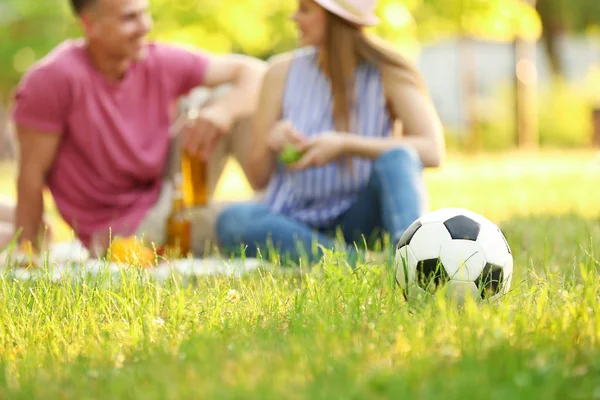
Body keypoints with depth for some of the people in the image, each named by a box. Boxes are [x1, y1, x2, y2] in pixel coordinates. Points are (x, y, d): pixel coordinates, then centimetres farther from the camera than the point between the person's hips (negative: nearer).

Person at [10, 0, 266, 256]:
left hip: (164, 194, 6)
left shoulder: (161, 64, -7)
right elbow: (32, 171, -18)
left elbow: (253, 70, -7)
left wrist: (224, 110, -29)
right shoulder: (51, 77, -20)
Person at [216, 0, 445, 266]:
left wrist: (345, 145, -23)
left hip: (357, 221, -2)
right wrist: (271, 144, -17)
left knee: (397, 158, -29)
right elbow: (257, 179, 6)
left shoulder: (387, 72, -3)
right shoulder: (283, 72, 4)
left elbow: (432, 151, -18)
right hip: (296, 224, 2)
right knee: (233, 220, -29)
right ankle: (365, 261, -36)